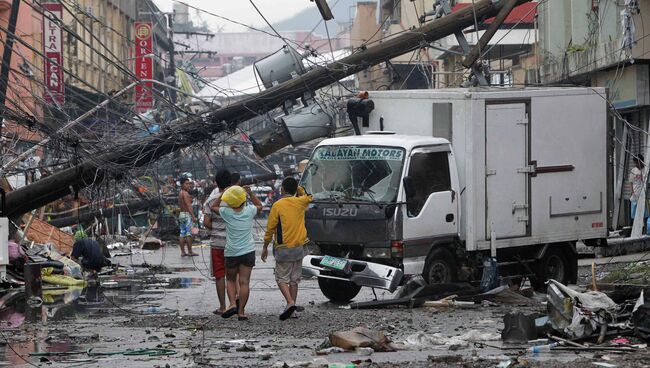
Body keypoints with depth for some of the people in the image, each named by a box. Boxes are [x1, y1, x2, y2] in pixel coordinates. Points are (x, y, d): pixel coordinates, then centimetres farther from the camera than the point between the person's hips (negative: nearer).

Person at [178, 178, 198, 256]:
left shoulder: (180, 193, 16)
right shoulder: (185, 193, -13)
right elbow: (188, 205, -19)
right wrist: (193, 216, -22)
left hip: (181, 214, 9)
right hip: (187, 214, -9)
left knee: (182, 233, 7)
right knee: (189, 233, -6)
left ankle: (182, 252, 7)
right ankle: (190, 251, -6)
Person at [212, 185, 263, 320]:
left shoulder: (227, 213, -9)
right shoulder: (249, 211, -6)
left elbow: (213, 207, 10)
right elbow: (260, 206, 17)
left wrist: (222, 195, 8)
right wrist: (250, 194, 12)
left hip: (231, 252, -1)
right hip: (248, 251, 1)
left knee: (230, 280, 16)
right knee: (244, 282, 0)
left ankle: (233, 303, -4)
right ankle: (241, 311, -3)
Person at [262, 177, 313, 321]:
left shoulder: (278, 205, -11)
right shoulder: (300, 202, 1)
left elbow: (270, 228, -8)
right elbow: (308, 197, 28)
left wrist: (265, 247, 1)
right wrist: (299, 189, 19)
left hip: (283, 248, -4)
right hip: (299, 247, 4)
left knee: (282, 278, 2)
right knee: (294, 279, 12)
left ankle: (290, 302, -18)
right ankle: (292, 306, 12)